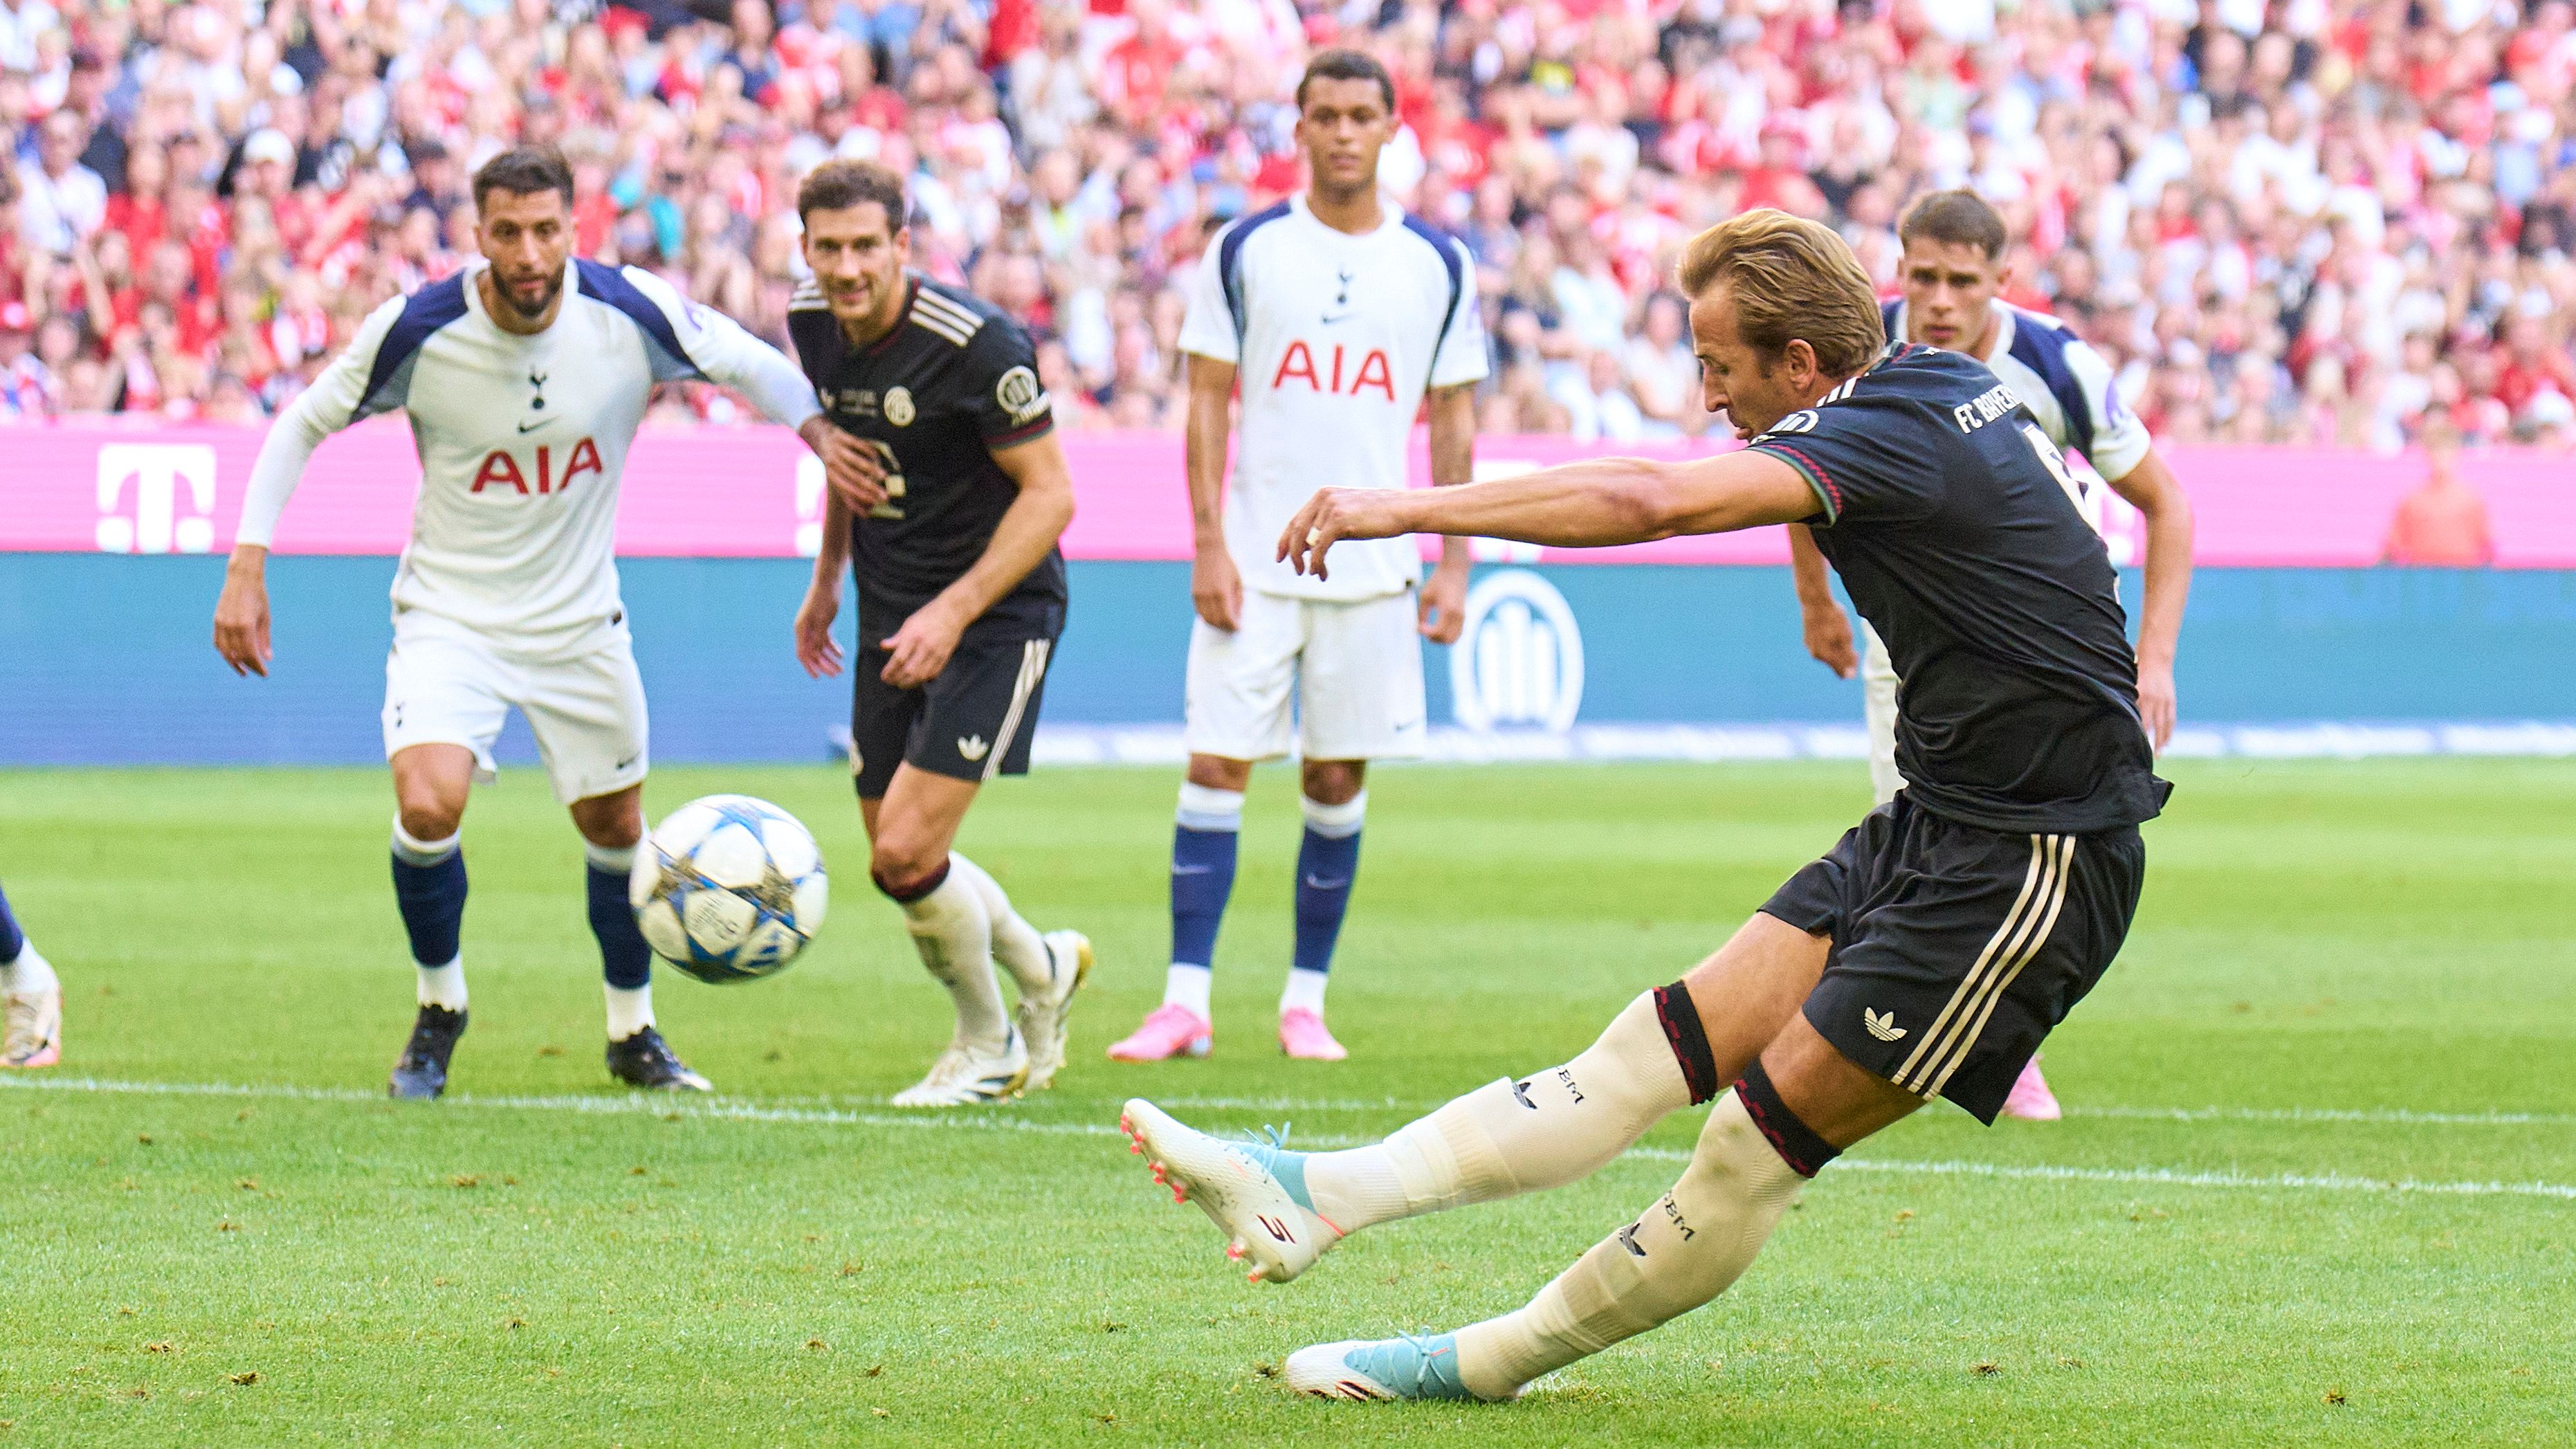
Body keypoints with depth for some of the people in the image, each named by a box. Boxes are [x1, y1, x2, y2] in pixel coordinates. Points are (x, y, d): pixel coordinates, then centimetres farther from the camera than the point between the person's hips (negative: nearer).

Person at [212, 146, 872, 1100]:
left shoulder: (634, 314, -17)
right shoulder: (415, 331, -19)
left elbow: (747, 364, 3)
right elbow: (304, 424, -5)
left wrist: (818, 429, -12)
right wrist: (248, 567, -9)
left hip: (580, 620, 3)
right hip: (448, 616, -3)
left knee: (616, 828, 14)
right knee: (429, 805, -24)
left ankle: (633, 1033, 38)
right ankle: (439, 1008, 3)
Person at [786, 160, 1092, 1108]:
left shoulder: (976, 343, -23)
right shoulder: (812, 323, -1)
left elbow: (1050, 493, -18)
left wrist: (953, 612, -24)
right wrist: (827, 580, 20)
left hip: (997, 612, -7)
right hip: (892, 617, 7)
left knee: (906, 856, -14)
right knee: (894, 862, 8)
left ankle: (987, 1046, 12)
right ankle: (1043, 973, 36)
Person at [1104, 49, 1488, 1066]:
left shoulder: (1437, 264, 5)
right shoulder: (1245, 250, 2)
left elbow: (1454, 420, 9)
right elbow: (1207, 402, 2)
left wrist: (1454, 563, 4)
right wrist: (1209, 545, -6)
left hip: (1373, 565, 1)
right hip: (1254, 558, -1)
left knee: (1337, 780, 5)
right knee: (1215, 764, -6)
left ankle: (1305, 1001, 13)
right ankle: (1186, 1001, -5)